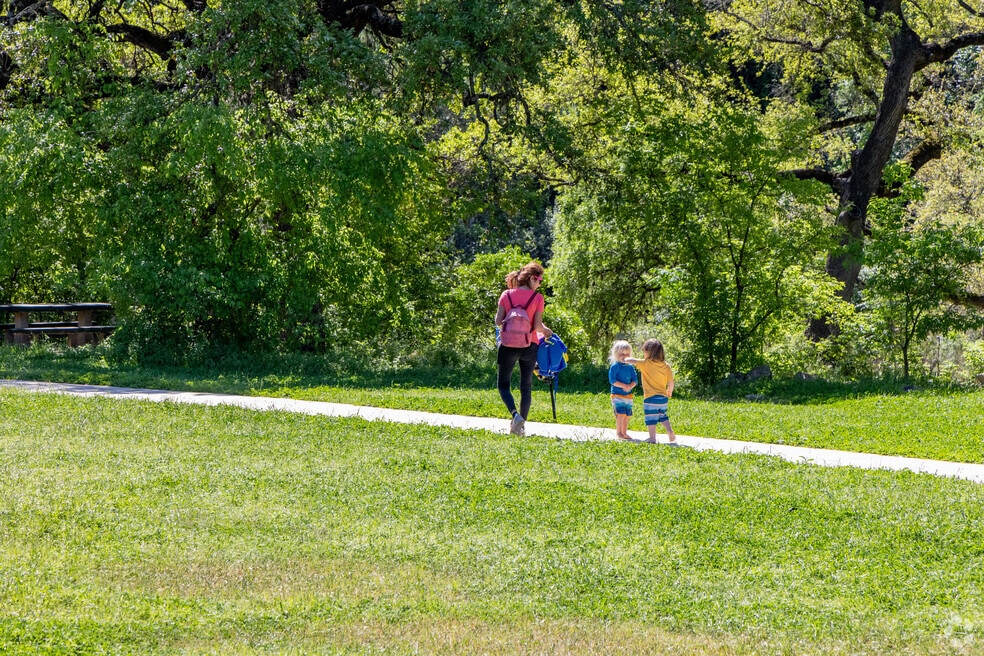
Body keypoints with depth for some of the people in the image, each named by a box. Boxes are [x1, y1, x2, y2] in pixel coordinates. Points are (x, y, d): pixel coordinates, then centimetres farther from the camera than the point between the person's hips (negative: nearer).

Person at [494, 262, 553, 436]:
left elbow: (498, 322, -3)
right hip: (529, 346, 0)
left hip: (508, 345, 0)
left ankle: (515, 414, -15)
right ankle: (522, 425, 9)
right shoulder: (537, 298, -6)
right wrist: (546, 331, 11)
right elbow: (537, 326, -10)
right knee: (526, 387, 12)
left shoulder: (506, 295, -1)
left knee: (503, 384, 9)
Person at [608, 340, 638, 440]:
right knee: (621, 414, -15)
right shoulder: (614, 366, -7)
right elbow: (612, 380, -14)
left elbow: (635, 380, 7)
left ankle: (624, 433, 17)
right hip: (617, 394, -6)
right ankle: (618, 433, -8)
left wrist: (630, 386, -15)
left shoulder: (630, 367, 9)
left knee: (627, 415, 8)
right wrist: (624, 386, -20)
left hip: (628, 395, 6)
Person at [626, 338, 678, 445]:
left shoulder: (646, 364, -13)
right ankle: (670, 431, 12)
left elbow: (631, 360, -10)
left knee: (651, 419, 2)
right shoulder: (666, 366, 1)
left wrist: (624, 359, 13)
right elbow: (670, 382, 6)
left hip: (650, 398, -6)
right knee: (663, 416, 24)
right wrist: (669, 391, 26)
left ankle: (652, 438, 3)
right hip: (663, 397, 6)